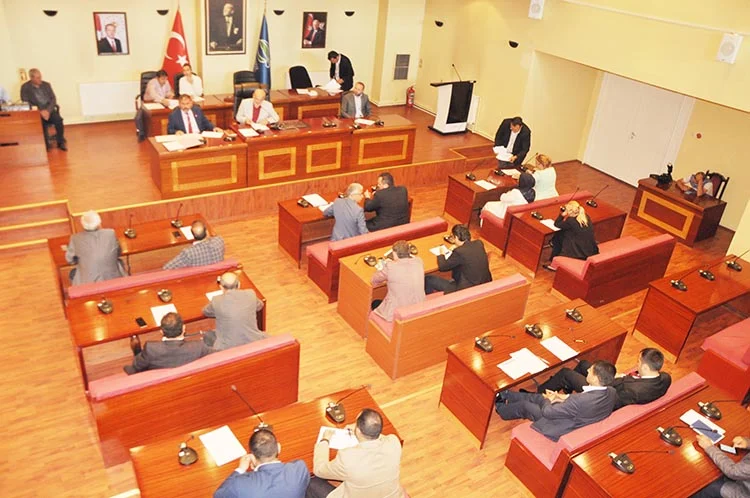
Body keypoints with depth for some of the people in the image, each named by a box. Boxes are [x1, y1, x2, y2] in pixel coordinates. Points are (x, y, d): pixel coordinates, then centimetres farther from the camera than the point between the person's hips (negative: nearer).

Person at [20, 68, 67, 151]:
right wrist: (40, 111, -18)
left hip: (49, 110, 2)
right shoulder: (25, 87, 1)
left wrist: (48, 110, -13)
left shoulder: (46, 85, 11)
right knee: (41, 122, -34)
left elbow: (53, 99, 5)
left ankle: (61, 142, -10)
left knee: (58, 119, -28)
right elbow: (25, 103, -5)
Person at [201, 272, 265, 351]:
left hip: (227, 349, -1)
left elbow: (206, 312, 12)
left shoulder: (217, 301, -12)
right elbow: (259, 306, 17)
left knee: (207, 335, 27)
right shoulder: (251, 294, -7)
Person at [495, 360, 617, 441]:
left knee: (524, 405, 15)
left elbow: (548, 412, -28)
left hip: (562, 430, -7)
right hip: (577, 418, 7)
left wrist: (548, 401, -6)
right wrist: (565, 397, -2)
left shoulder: (582, 401, -43)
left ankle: (500, 408, 45)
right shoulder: (611, 392, -20)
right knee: (534, 397, 20)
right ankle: (505, 395, 45)